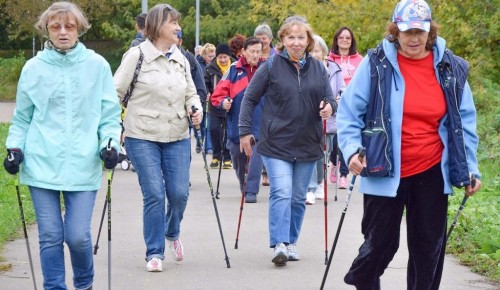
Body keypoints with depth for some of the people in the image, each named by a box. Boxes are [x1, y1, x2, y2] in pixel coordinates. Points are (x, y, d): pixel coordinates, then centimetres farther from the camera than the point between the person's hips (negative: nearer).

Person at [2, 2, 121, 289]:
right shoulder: (34, 67, 4)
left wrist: (110, 142, -10)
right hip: (42, 165, 1)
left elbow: (109, 114, 6)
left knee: (78, 236, -4)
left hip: (83, 166, -1)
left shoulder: (97, 65, 2)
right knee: (50, 236, 1)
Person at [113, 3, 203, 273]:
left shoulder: (181, 59, 11)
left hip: (177, 138, 5)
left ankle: (172, 233, 31)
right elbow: (116, 92, -3)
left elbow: (190, 93, 20)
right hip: (142, 138, -4)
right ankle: (155, 253, 6)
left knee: (179, 193, 0)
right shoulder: (136, 55, -5)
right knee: (154, 194, -7)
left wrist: (196, 109, -1)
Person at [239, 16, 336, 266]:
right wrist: (245, 131, -4)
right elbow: (249, 98, 0)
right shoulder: (271, 66, -5)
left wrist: (329, 107, -14)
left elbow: (329, 99, 10)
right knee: (281, 193, -15)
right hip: (276, 143, -4)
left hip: (307, 145, 4)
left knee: (298, 197, 11)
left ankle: (291, 242, 23)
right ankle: (279, 245, -17)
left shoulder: (318, 68, 5)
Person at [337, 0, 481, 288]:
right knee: (381, 243, 5)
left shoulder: (451, 68, 1)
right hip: (385, 172, -2)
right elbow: (349, 112, -2)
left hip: (432, 172, 2)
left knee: (429, 248, 8)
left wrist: (470, 168, 5)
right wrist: (352, 149, -16)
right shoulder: (377, 63, -7)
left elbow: (464, 122, 8)